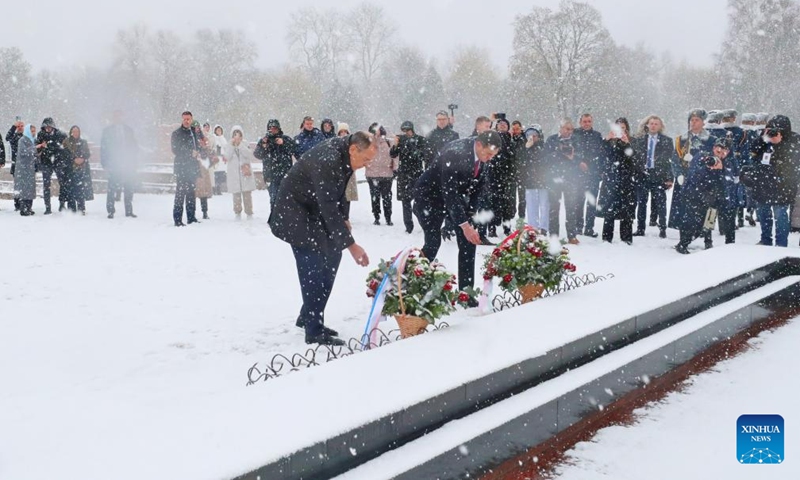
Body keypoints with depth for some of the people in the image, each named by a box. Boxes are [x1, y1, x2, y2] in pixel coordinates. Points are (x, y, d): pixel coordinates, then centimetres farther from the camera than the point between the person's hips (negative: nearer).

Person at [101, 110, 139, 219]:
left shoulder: (128, 130, 13)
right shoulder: (107, 131, 7)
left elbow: (134, 146, 15)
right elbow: (103, 148, 5)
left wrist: (134, 161, 4)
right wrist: (105, 164, -4)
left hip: (128, 164, 2)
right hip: (113, 165, -2)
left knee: (129, 188, 2)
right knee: (112, 188, -6)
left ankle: (129, 211, 10)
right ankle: (110, 211, 0)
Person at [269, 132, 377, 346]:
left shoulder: (343, 152, -4)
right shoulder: (327, 162, -34)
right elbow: (329, 208, -34)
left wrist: (343, 218, 7)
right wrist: (351, 245, -32)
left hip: (316, 210, 10)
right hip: (296, 214, -10)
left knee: (331, 260, 11)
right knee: (314, 269, -13)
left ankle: (308, 318, 22)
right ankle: (314, 332, -7)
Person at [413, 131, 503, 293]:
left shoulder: (483, 153, -12)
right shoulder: (454, 153, -35)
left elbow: (479, 180, 5)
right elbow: (449, 193, -35)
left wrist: (471, 209, -1)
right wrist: (465, 225, -36)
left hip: (456, 195, 7)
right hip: (430, 196, -7)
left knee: (469, 240, -2)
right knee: (433, 242, -17)